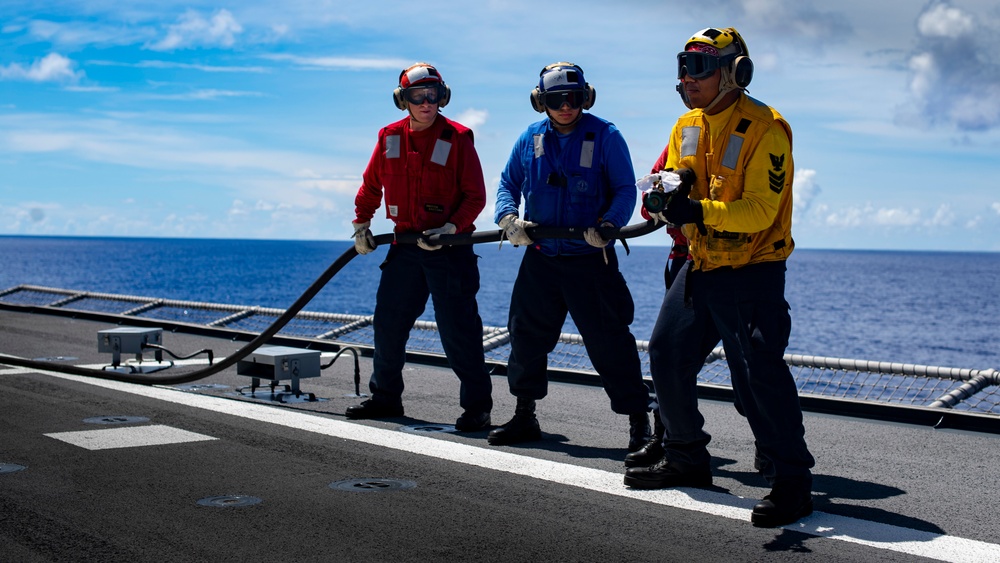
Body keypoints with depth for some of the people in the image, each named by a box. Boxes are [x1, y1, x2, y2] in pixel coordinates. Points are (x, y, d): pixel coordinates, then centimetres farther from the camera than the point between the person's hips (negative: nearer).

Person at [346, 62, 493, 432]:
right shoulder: (390, 138, 6)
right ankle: (385, 397, 27)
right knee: (388, 322, 11)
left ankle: (477, 405, 4)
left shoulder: (457, 138, -7)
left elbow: (475, 196, -7)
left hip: (449, 247, -5)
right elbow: (371, 185, 20)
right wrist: (361, 224, 14)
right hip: (405, 245, 5)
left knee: (457, 328, -6)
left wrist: (450, 228, -18)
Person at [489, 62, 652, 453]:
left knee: (609, 340, -6)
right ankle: (525, 417, 26)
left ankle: (638, 420, 4)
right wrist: (508, 218, -9)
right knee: (526, 334, 11)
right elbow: (508, 183, 11)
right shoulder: (531, 138, 7)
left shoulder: (605, 136, -5)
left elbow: (625, 189, -5)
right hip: (540, 258, 5)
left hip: (590, 259, -5)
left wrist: (609, 223, -23)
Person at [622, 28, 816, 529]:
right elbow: (674, 181, 13)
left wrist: (699, 211, -34)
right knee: (666, 355, 10)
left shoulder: (765, 129, -15)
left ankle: (791, 483, -3)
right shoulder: (687, 126, 9)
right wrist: (669, 194, -13)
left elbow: (761, 209, -21)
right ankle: (686, 459, 26)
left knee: (758, 372, -13)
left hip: (752, 271, -8)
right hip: (700, 265, 8)